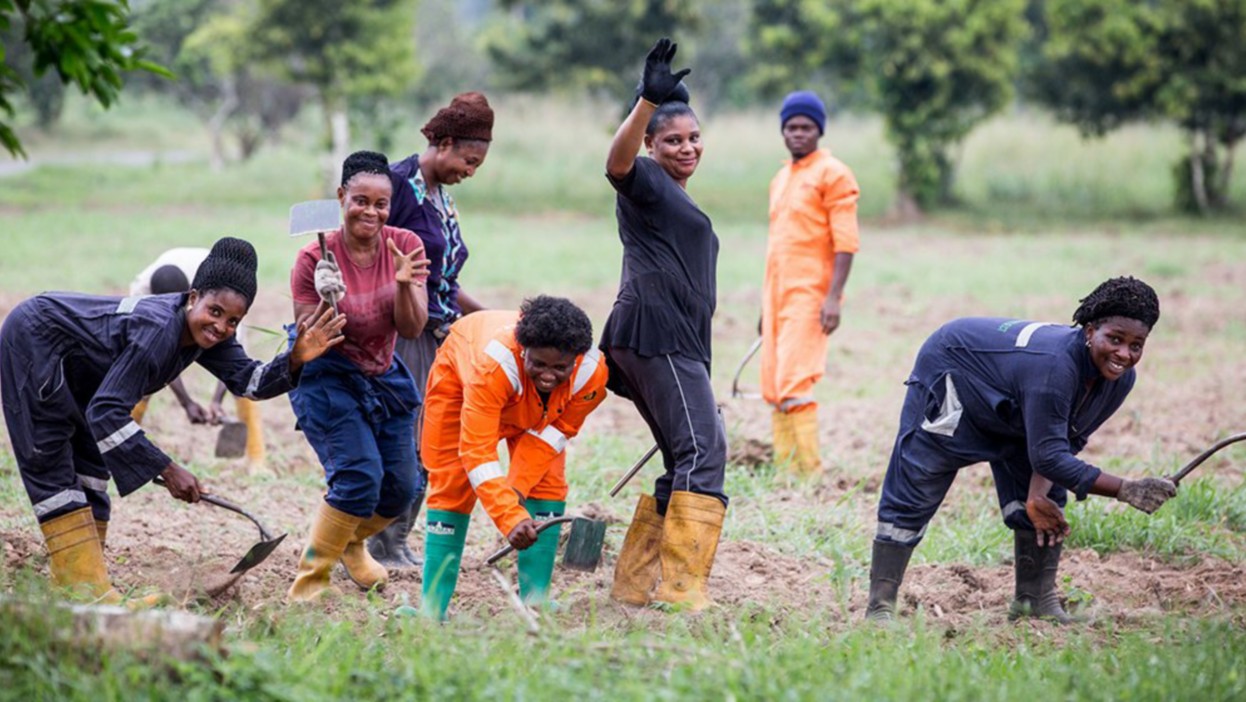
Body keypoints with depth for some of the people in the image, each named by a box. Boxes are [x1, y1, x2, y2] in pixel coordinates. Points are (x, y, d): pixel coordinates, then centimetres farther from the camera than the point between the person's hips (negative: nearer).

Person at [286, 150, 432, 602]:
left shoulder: (405, 247, -8)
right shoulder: (315, 260, -18)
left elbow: (412, 330, -12)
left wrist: (404, 285, -30)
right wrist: (328, 302, -33)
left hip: (384, 379, 5)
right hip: (328, 382, -5)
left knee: (401, 486, 6)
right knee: (360, 476, -21)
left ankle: (350, 543, 38)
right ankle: (309, 580, -7)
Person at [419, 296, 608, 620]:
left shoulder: (592, 373, -36)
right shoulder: (495, 363, -48)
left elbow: (553, 432, -21)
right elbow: (477, 451, -48)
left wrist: (517, 489, -31)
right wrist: (511, 517, -56)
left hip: (535, 411, 3)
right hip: (459, 378, -3)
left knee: (547, 485, -10)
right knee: (451, 489, -9)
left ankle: (536, 601, -6)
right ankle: (432, 608, -6)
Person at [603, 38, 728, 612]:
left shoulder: (677, 200, 29)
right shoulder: (646, 182, 1)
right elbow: (618, 162, -24)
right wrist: (648, 103, -39)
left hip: (675, 345, 10)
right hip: (657, 334, -10)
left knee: (686, 465, 13)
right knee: (703, 453, -19)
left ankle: (633, 585, 15)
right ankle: (684, 592, -25)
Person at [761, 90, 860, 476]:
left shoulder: (833, 175, -5)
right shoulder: (780, 178, 19)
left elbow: (845, 243, -11)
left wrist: (833, 297, -20)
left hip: (809, 295, -8)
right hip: (777, 294, 8)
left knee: (794, 383, -15)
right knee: (773, 384, 4)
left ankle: (810, 471, -13)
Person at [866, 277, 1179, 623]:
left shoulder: (1120, 378, -18)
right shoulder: (1055, 366, -44)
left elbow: (1069, 440, -8)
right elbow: (1048, 455, -44)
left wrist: (1039, 494, -23)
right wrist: (1124, 490, -49)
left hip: (1007, 409, 8)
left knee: (1044, 502, 1)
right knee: (914, 494, -10)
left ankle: (1035, 599, 10)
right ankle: (880, 606, -5)